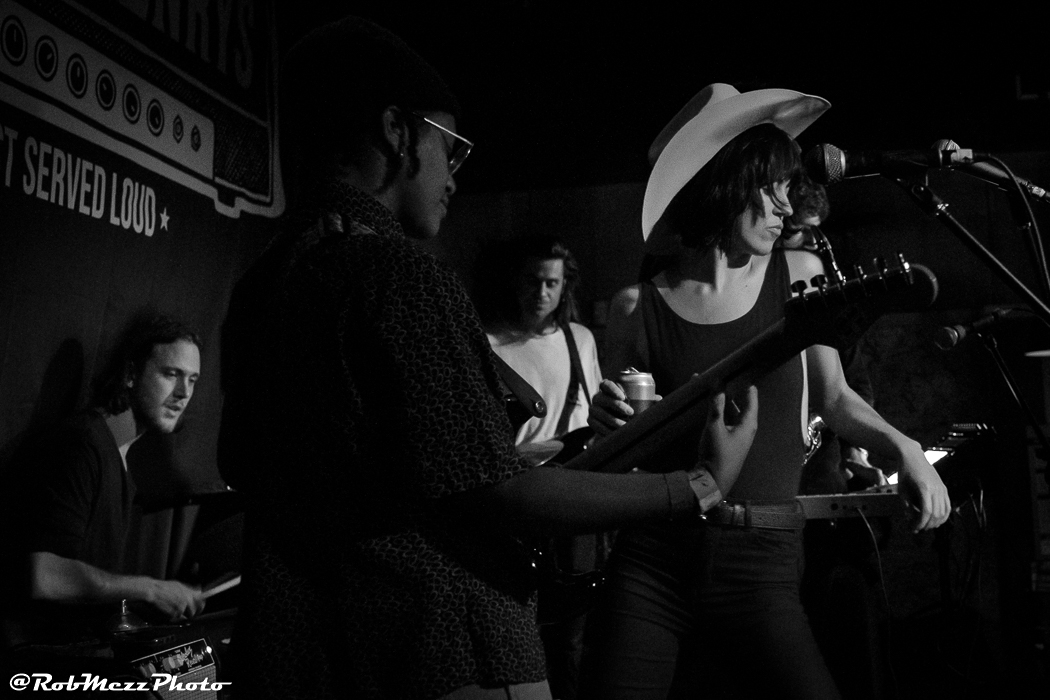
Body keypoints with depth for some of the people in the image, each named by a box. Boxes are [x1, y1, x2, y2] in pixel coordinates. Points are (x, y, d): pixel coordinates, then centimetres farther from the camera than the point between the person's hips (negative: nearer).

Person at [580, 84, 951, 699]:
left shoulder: (798, 276, 3)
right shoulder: (638, 306, -1)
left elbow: (833, 397, 16)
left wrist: (904, 447, 1)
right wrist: (609, 423, -11)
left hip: (762, 566, 1)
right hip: (648, 564, 0)